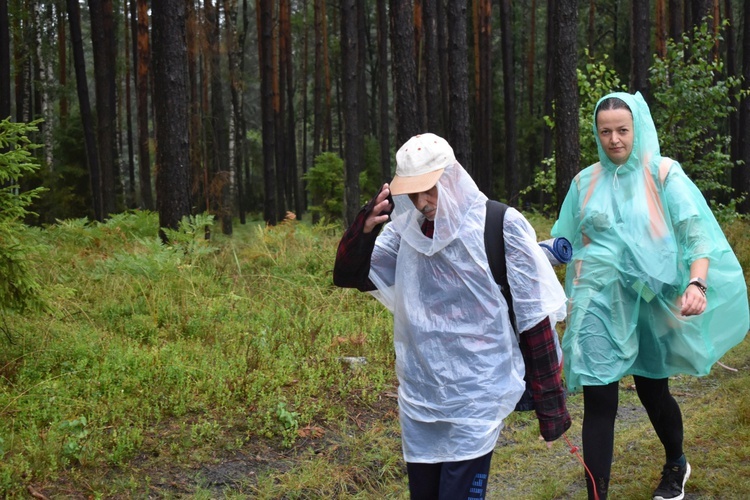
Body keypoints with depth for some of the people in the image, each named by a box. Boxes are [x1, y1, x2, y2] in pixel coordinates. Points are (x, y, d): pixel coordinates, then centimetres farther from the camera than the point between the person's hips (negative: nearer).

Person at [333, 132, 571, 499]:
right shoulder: (405, 228, 1)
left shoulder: (501, 227, -11)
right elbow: (348, 276, 1)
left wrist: (550, 403, -6)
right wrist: (366, 226, -19)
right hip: (419, 395, 5)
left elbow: (535, 318, -8)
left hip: (476, 397, -4)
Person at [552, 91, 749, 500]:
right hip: (599, 303, 1)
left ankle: (676, 465, 46)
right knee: (598, 399, -5)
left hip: (649, 302, -1)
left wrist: (697, 283, -31)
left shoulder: (664, 175, -6)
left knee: (652, 390, 16)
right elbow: (568, 246, 11)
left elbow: (697, 232, -15)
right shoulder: (586, 182, 4)